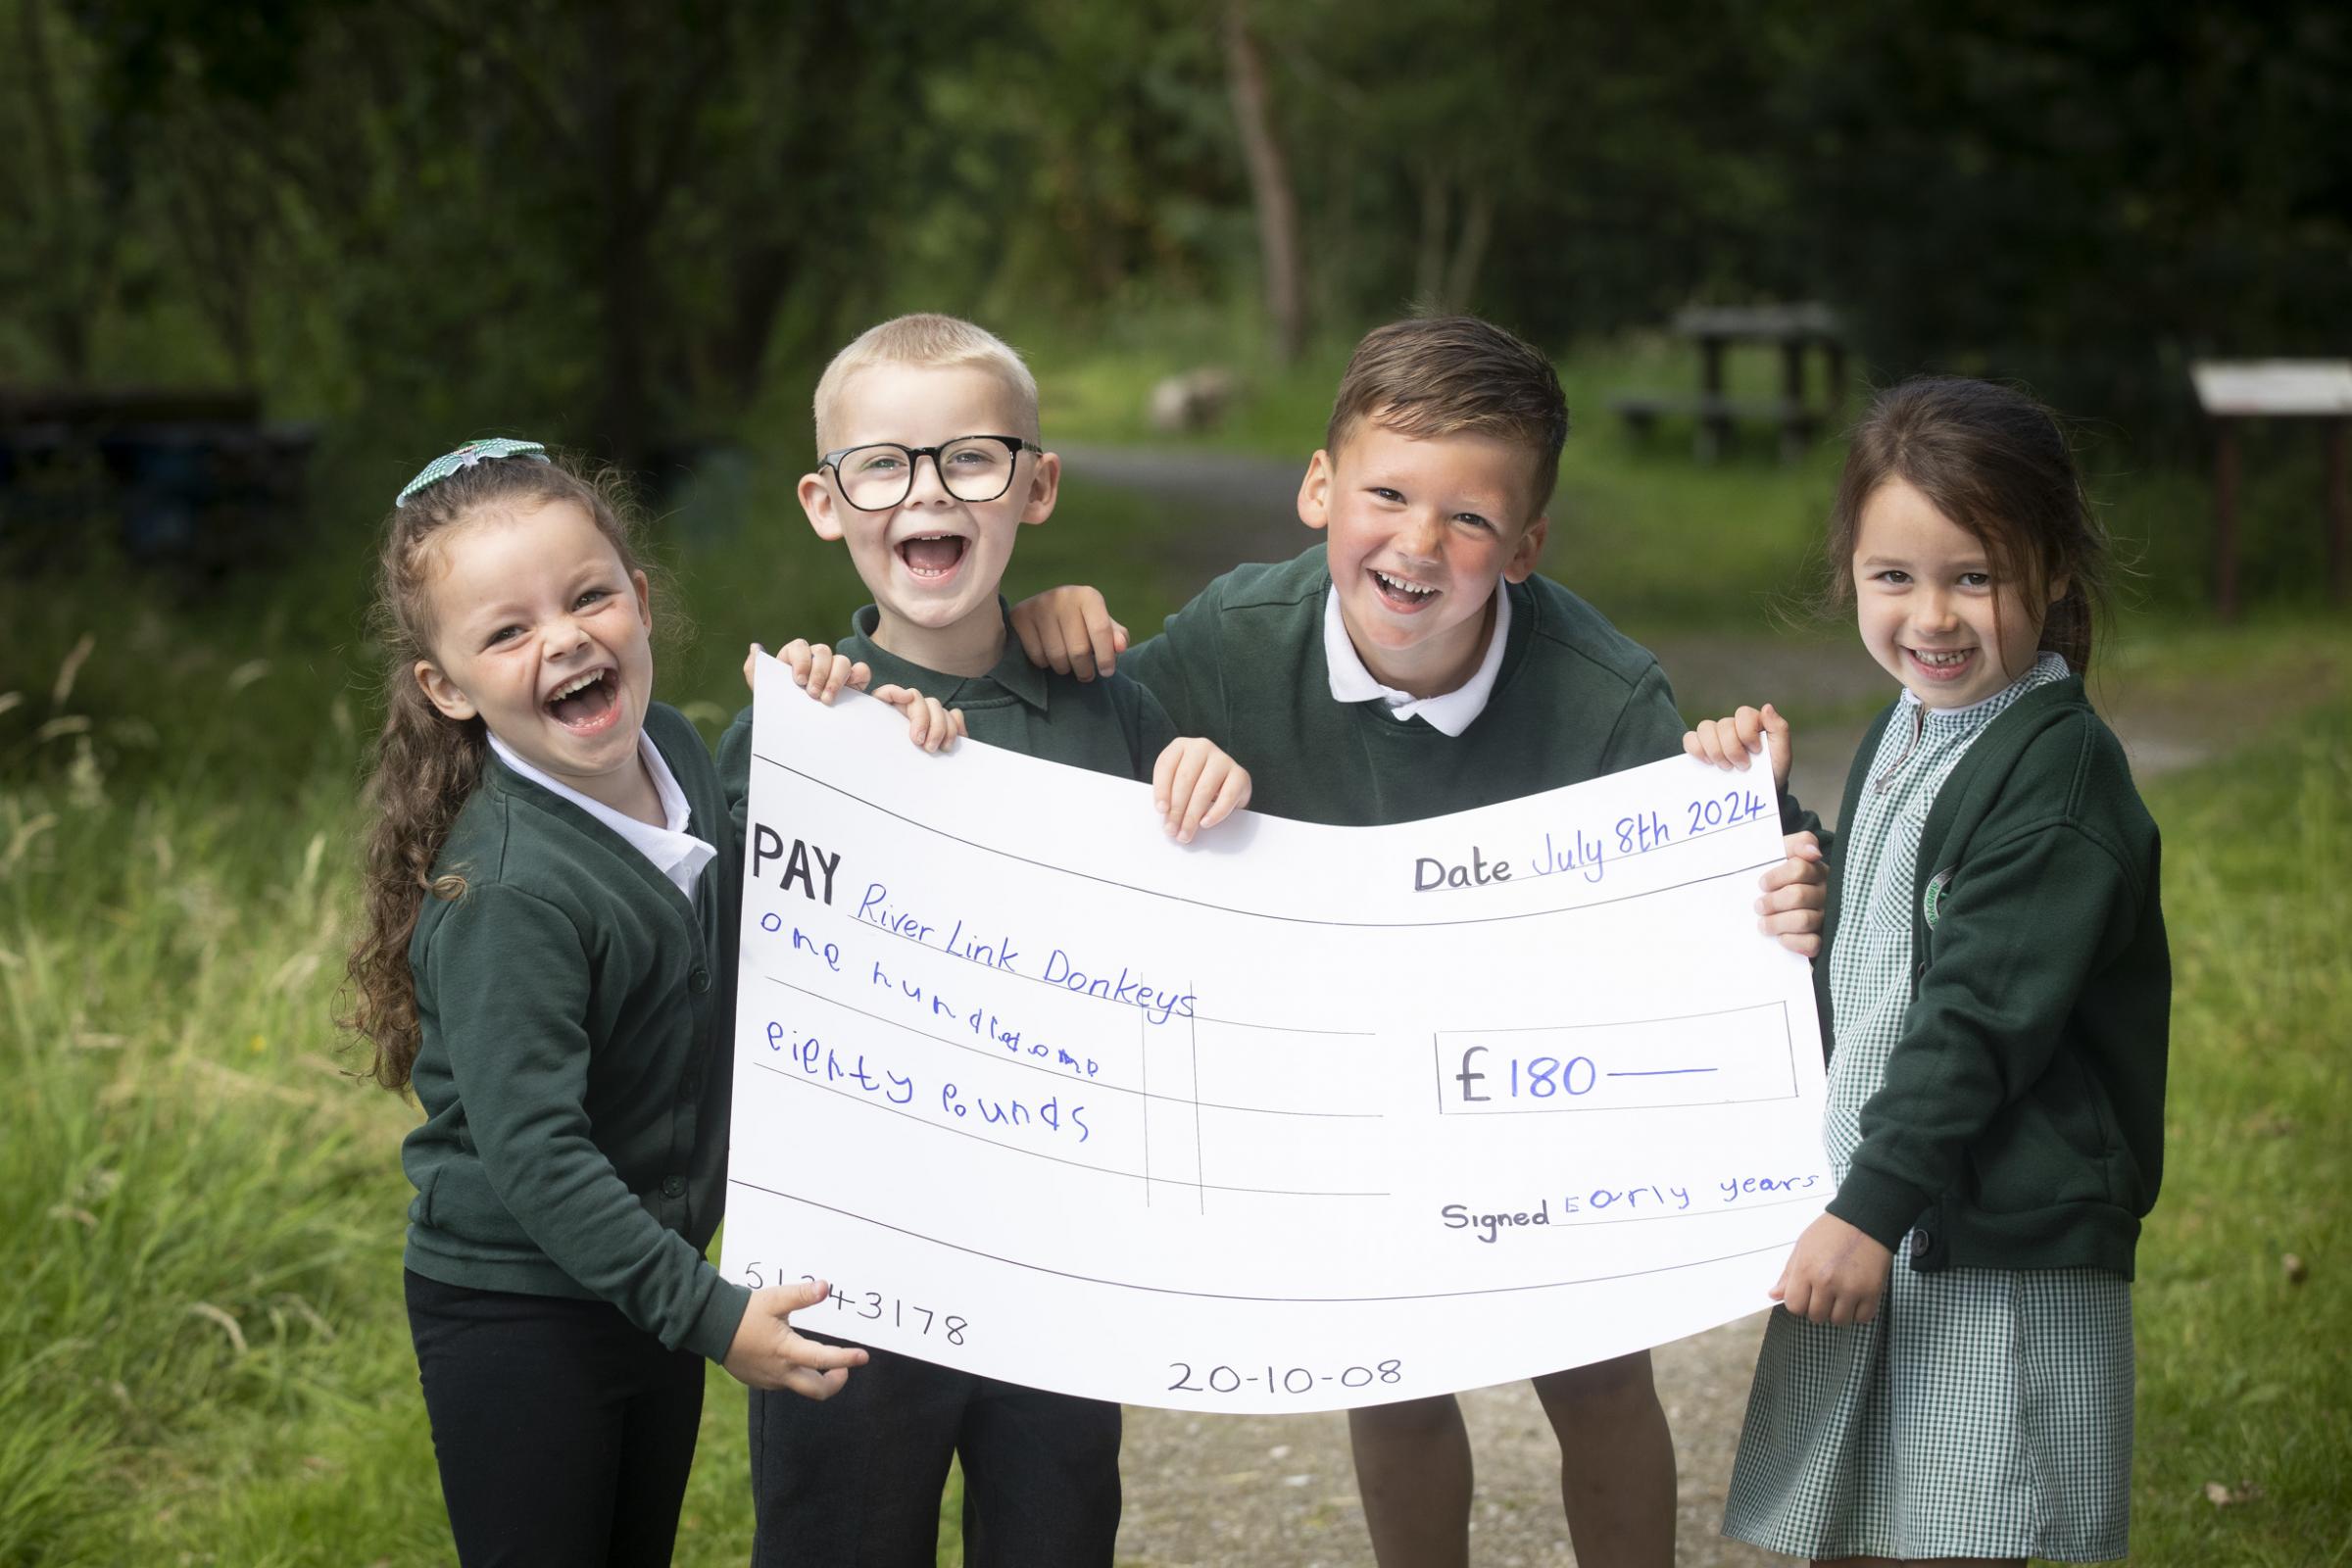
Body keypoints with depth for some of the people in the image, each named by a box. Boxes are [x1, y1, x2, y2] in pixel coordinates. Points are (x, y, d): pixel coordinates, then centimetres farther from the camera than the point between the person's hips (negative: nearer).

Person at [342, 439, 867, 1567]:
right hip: (516, 1315, -8)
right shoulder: (508, 892, -27)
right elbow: (533, 1154, -28)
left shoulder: (674, 750, -3)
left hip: (652, 1280, 8)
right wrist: (709, 1313, -27)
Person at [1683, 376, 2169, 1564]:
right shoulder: (1900, 739, 13)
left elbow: (1979, 1017, -20)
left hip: (1999, 1257, -9)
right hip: (1865, 1228, 9)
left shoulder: (2060, 772, -15)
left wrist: (1876, 1205, -23)